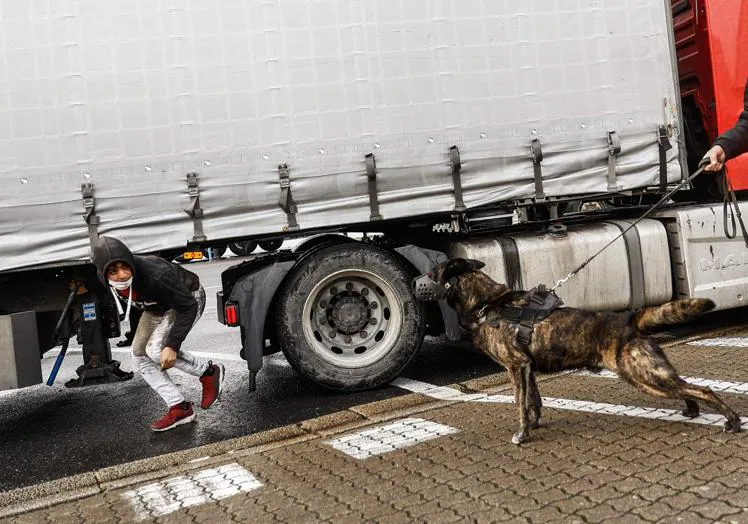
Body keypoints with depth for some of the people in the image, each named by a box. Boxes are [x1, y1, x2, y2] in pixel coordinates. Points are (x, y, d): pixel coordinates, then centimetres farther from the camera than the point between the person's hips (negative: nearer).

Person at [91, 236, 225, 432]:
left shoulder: (156, 275, -43)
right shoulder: (106, 279, -22)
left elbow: (188, 307, -34)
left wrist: (172, 345, -38)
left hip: (188, 298, -7)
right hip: (157, 306, 8)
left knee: (157, 346, -25)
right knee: (139, 355, 0)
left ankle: (209, 373, -4)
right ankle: (180, 408, 2)